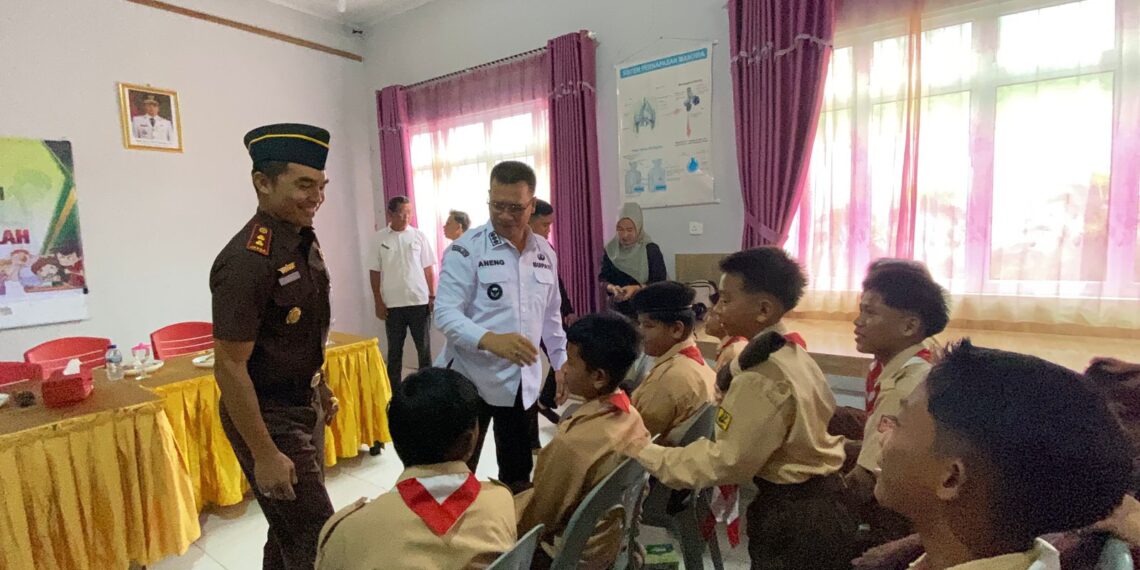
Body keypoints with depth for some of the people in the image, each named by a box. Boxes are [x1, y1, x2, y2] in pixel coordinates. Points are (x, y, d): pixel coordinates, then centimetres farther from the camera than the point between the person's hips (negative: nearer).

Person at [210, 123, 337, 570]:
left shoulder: (305, 240, 2)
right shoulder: (247, 260, -25)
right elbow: (230, 368, -23)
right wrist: (264, 455, -19)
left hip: (305, 405, 8)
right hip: (268, 415, -8)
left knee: (290, 532, 22)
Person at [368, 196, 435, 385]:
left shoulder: (419, 236, 1)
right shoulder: (379, 238, 1)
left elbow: (428, 268, 3)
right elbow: (374, 272, 2)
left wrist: (433, 296, -1)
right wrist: (378, 302, -1)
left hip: (419, 301, 0)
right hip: (392, 304, 0)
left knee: (424, 347, 7)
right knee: (394, 349, 10)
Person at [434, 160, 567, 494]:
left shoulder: (545, 253, 5)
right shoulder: (467, 249, -11)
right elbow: (445, 313, -18)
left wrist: (562, 363, 13)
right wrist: (490, 340, -34)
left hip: (524, 382, 5)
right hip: (472, 380, -4)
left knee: (518, 475, 17)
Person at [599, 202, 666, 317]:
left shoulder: (651, 250, -7)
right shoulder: (611, 249, 2)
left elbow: (660, 282, -8)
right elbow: (603, 278, 4)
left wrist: (636, 288, -22)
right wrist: (612, 288, -17)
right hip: (619, 310, 3)